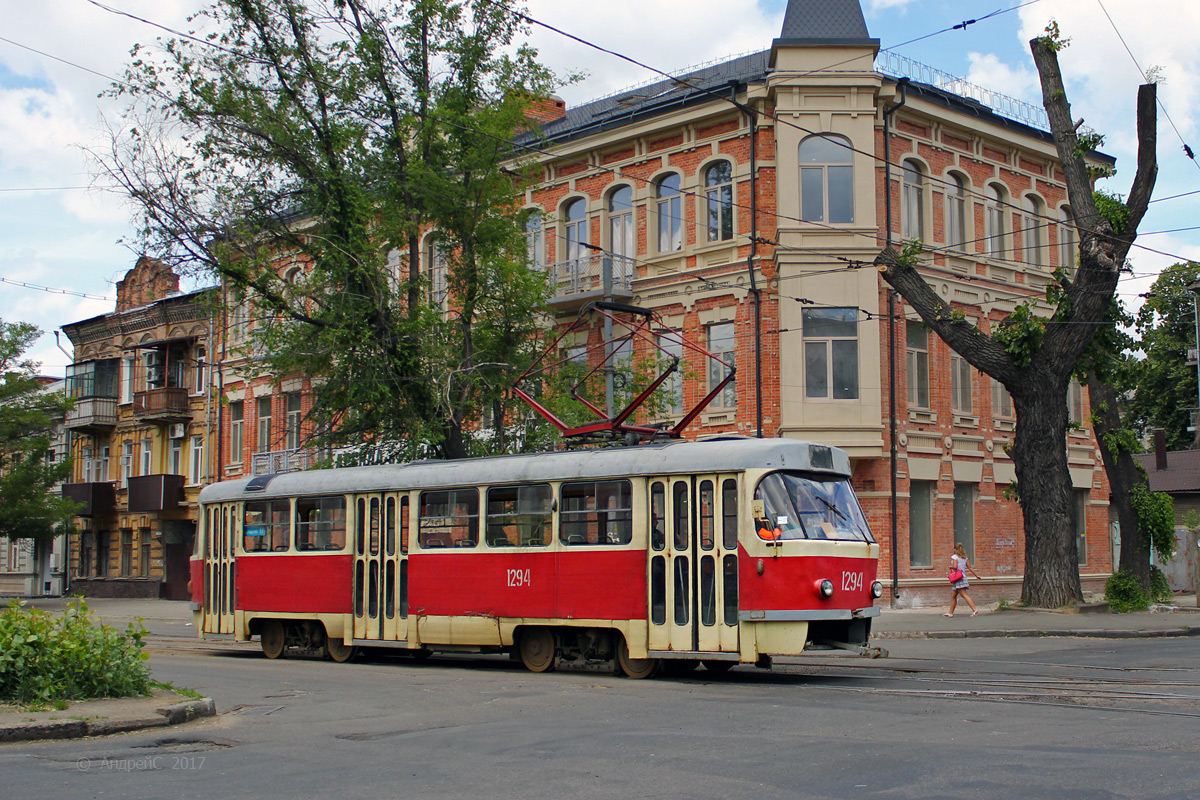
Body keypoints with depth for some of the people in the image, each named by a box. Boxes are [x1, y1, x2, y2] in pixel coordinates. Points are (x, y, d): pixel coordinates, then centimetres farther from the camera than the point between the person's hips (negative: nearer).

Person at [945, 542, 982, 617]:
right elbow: (970, 567, 10)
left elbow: (955, 566, -20)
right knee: (953, 596, 14)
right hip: (963, 577, 8)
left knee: (965, 595, -13)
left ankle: (974, 610, -23)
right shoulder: (964, 558, 13)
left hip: (958, 578, -8)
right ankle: (951, 613, 17)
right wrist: (977, 575, 14)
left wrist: (950, 566, 0)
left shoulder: (954, 557, -7)